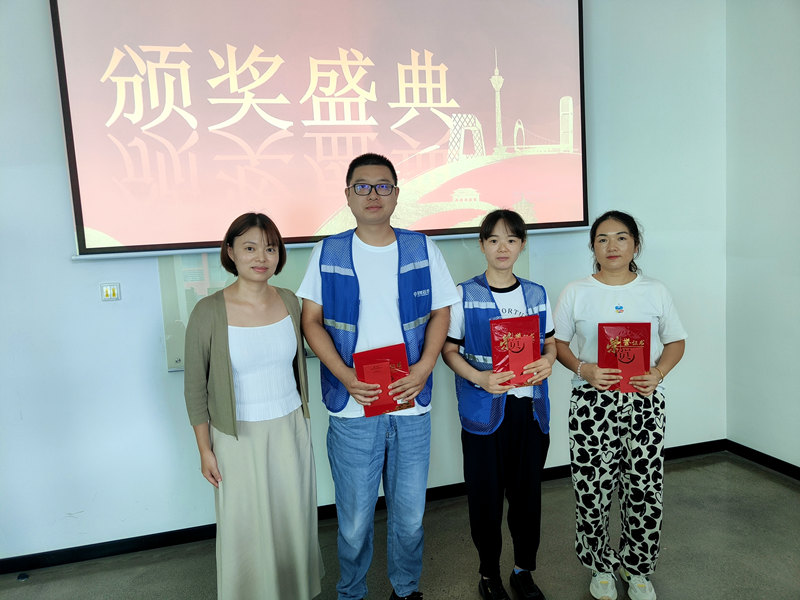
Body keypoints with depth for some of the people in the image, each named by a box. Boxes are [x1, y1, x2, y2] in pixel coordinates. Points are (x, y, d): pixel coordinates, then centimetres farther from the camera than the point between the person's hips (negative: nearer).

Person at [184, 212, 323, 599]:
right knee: (248, 527, 10)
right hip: (239, 437, -3)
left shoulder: (289, 302, -3)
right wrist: (205, 450, -4)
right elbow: (195, 386, -7)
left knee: (293, 520, 16)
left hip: (291, 430, 4)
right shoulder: (209, 312, -15)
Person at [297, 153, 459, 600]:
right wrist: (345, 375, -13)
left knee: (410, 514, 14)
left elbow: (440, 313, 6)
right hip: (352, 407, -1)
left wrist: (424, 368, -10)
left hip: (412, 404, 1)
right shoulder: (327, 254, 1)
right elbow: (312, 320, 1)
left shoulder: (422, 249, 3)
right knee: (355, 519, 10)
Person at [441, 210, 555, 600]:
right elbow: (449, 349, -2)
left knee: (527, 490, 11)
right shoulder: (465, 295, -3)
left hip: (529, 406, 3)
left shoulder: (537, 294, 8)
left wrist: (548, 361, -8)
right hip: (483, 408, -3)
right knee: (486, 493, 6)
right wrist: (479, 377, -19)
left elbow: (550, 341, 15)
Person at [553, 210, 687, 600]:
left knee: (644, 488, 6)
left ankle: (637, 568, 29)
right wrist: (584, 369, -14)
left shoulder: (655, 291, 6)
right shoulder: (576, 292, 2)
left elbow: (676, 341, 10)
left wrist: (658, 372, -9)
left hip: (644, 401, 1)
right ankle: (601, 567, 27)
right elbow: (557, 342, 3)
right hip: (592, 402, -1)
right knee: (592, 488, 3)